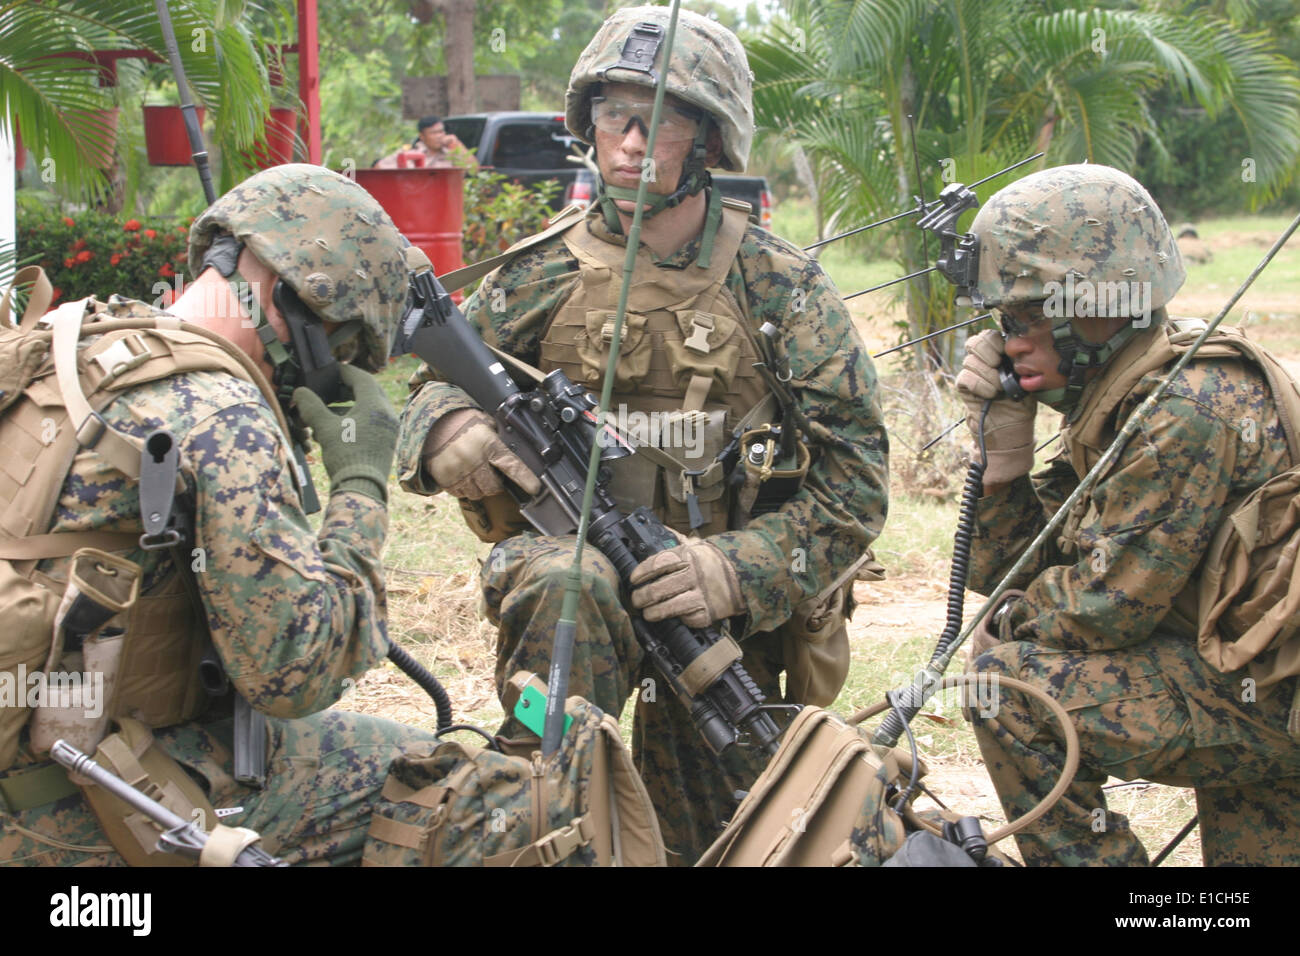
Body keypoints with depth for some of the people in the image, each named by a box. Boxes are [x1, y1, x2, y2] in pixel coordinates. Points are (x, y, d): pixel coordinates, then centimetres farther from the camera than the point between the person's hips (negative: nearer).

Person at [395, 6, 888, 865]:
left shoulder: (783, 290, -4)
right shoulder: (547, 272, 0)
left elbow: (854, 477, -6)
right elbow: (440, 384, 10)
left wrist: (738, 569, -23)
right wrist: (450, 432, -17)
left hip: (721, 604, 1)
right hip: (573, 548, -1)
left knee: (714, 844, 7)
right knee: (564, 582, -37)